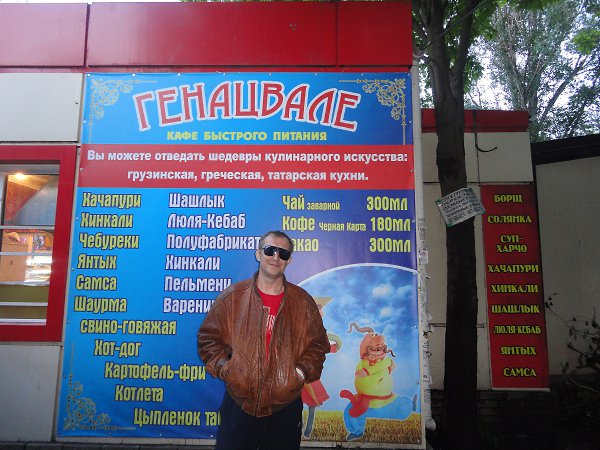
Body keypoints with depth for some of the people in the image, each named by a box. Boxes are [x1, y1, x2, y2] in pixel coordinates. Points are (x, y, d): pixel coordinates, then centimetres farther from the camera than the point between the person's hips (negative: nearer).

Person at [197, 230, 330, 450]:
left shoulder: (303, 302, -1)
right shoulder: (232, 296, -3)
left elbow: (317, 345, 6)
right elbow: (208, 337, 2)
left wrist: (302, 371, -9)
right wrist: (223, 368, -10)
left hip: (285, 407, 1)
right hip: (238, 403, 0)